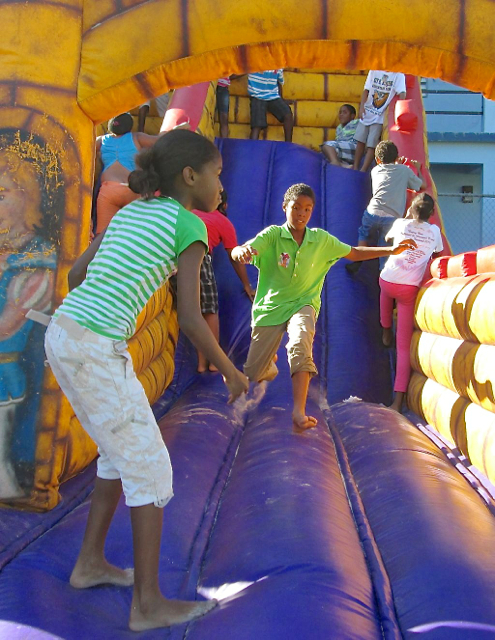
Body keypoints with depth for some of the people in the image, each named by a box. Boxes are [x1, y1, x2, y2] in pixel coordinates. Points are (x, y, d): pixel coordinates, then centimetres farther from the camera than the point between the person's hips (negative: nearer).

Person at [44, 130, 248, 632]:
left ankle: (91, 561, 29)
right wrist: (232, 372, 5)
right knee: (150, 467, 2)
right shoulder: (190, 226, -5)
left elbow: (76, 274, 21)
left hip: (61, 334, 9)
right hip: (96, 351, -8)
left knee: (124, 451, 22)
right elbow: (190, 319, -9)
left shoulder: (128, 212, 18)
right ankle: (147, 602, 8)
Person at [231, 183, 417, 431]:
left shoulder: (322, 239, 0)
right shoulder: (273, 234, -10)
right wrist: (241, 252, -51)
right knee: (254, 374, 5)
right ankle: (271, 365, 46)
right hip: (270, 306, 0)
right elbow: (238, 252, -25)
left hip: (303, 304, 0)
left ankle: (299, 412, -41)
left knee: (300, 343, -36)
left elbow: (354, 253, 14)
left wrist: (390, 250, 5)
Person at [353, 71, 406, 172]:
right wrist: (362, 106, -6)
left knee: (371, 145, -4)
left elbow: (402, 93, -17)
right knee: (360, 141, 8)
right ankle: (355, 168, 18)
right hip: (367, 112, 4)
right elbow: (366, 90, 6)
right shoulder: (374, 71, 4)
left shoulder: (398, 75, -8)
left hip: (380, 117, -4)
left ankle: (363, 171, 1)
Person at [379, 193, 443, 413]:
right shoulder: (434, 231, 5)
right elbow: (438, 253, 25)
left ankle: (386, 333, 50)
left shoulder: (400, 224, 4)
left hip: (388, 282, 0)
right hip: (409, 289, 0)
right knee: (404, 345, 1)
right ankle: (398, 400, -3)